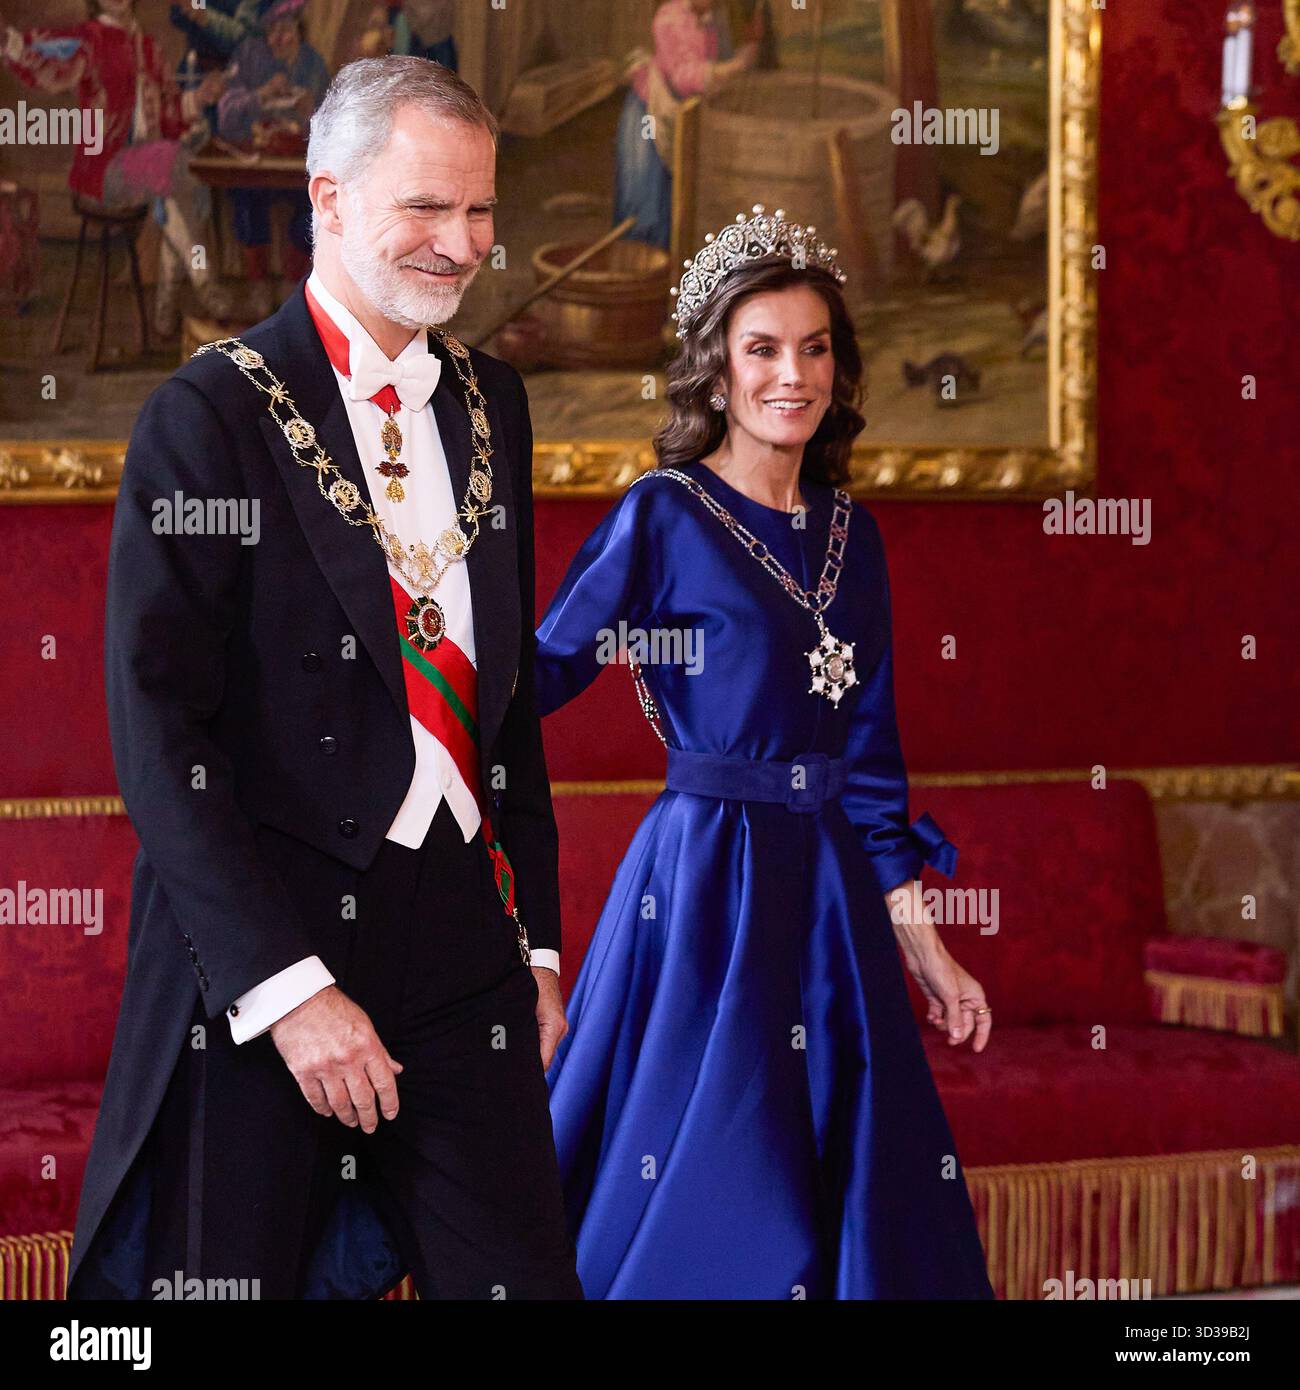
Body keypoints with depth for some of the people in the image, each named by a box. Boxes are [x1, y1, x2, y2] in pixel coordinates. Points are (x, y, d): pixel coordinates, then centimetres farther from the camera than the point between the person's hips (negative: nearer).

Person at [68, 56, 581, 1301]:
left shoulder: (489, 405, 13)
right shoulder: (211, 418, -8)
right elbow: (159, 741, -13)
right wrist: (286, 987, -18)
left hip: (463, 954, 5)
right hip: (257, 962, -5)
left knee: (520, 1274, 2)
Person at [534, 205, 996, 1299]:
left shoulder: (849, 534, 11)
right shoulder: (664, 519, -6)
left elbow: (868, 758, 14)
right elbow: (537, 677, -6)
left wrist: (923, 947, 13)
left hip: (831, 888, 6)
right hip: (705, 880, -6)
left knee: (862, 1208, 8)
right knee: (708, 1210, -5)